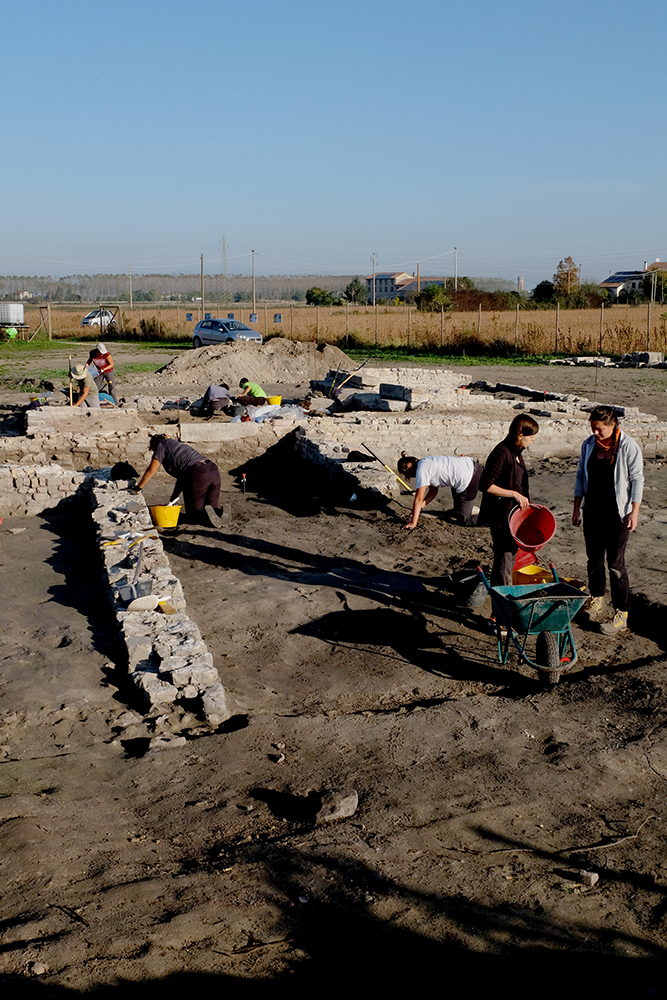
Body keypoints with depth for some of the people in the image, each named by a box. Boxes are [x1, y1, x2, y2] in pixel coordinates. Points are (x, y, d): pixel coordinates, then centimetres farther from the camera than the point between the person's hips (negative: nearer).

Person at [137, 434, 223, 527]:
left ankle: (206, 514, -23)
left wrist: (138, 488, 17)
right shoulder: (179, 445, 34)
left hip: (198, 476, -7)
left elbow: (151, 470, 7)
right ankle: (215, 511, -12)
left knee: (192, 516, 7)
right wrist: (172, 499, 34)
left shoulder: (162, 444, 13)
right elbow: (181, 478, 32)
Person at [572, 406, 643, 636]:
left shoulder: (628, 447, -10)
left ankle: (621, 614, 3)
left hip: (617, 513, -5)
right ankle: (597, 599, 35)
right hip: (592, 511, 5)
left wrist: (634, 511, -12)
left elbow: (637, 480, -7)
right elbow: (581, 476, 13)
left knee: (615, 562, -4)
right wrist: (576, 506, 11)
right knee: (594, 558, 13)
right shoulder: (589, 445, 4)